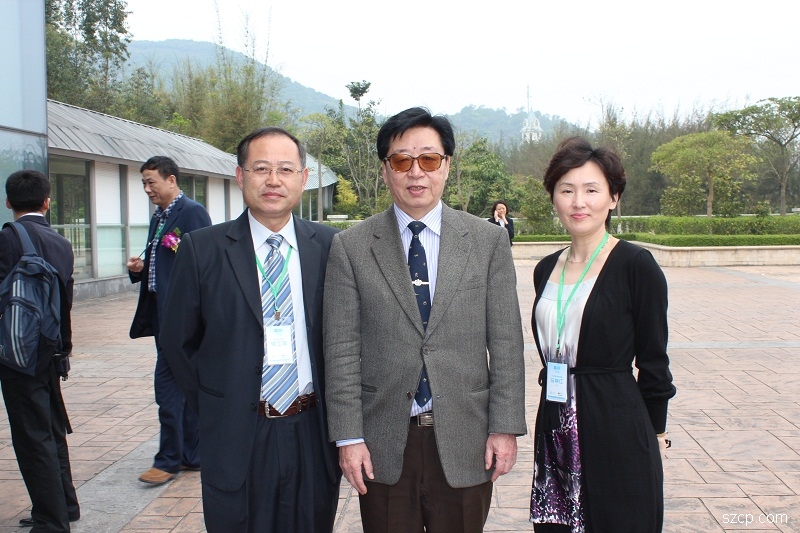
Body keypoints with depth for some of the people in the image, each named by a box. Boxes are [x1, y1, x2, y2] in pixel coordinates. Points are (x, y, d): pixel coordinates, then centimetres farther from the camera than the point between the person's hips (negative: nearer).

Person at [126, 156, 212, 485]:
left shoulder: (193, 213, -11)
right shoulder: (158, 217, 17)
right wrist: (139, 268, 2)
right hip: (162, 314, 9)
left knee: (167, 384, -6)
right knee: (183, 385, 13)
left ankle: (169, 459, 5)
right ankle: (192, 455, 22)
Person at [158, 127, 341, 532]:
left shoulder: (328, 246, 1)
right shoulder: (202, 249, -3)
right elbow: (179, 342, 4)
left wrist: (332, 406, 2)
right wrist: (214, 405, 2)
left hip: (314, 435, 2)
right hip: (236, 439, -1)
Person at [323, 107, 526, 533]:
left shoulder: (488, 241, 1)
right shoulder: (350, 247, -1)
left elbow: (506, 342, 0)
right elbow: (341, 349, -2)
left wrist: (505, 428, -3)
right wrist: (348, 437, -5)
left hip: (464, 440, 1)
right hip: (383, 442, 0)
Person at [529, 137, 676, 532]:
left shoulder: (636, 265, -9)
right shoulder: (546, 269, 8)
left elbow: (653, 363, -5)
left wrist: (653, 433, -1)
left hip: (617, 432, -5)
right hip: (555, 433, 5)